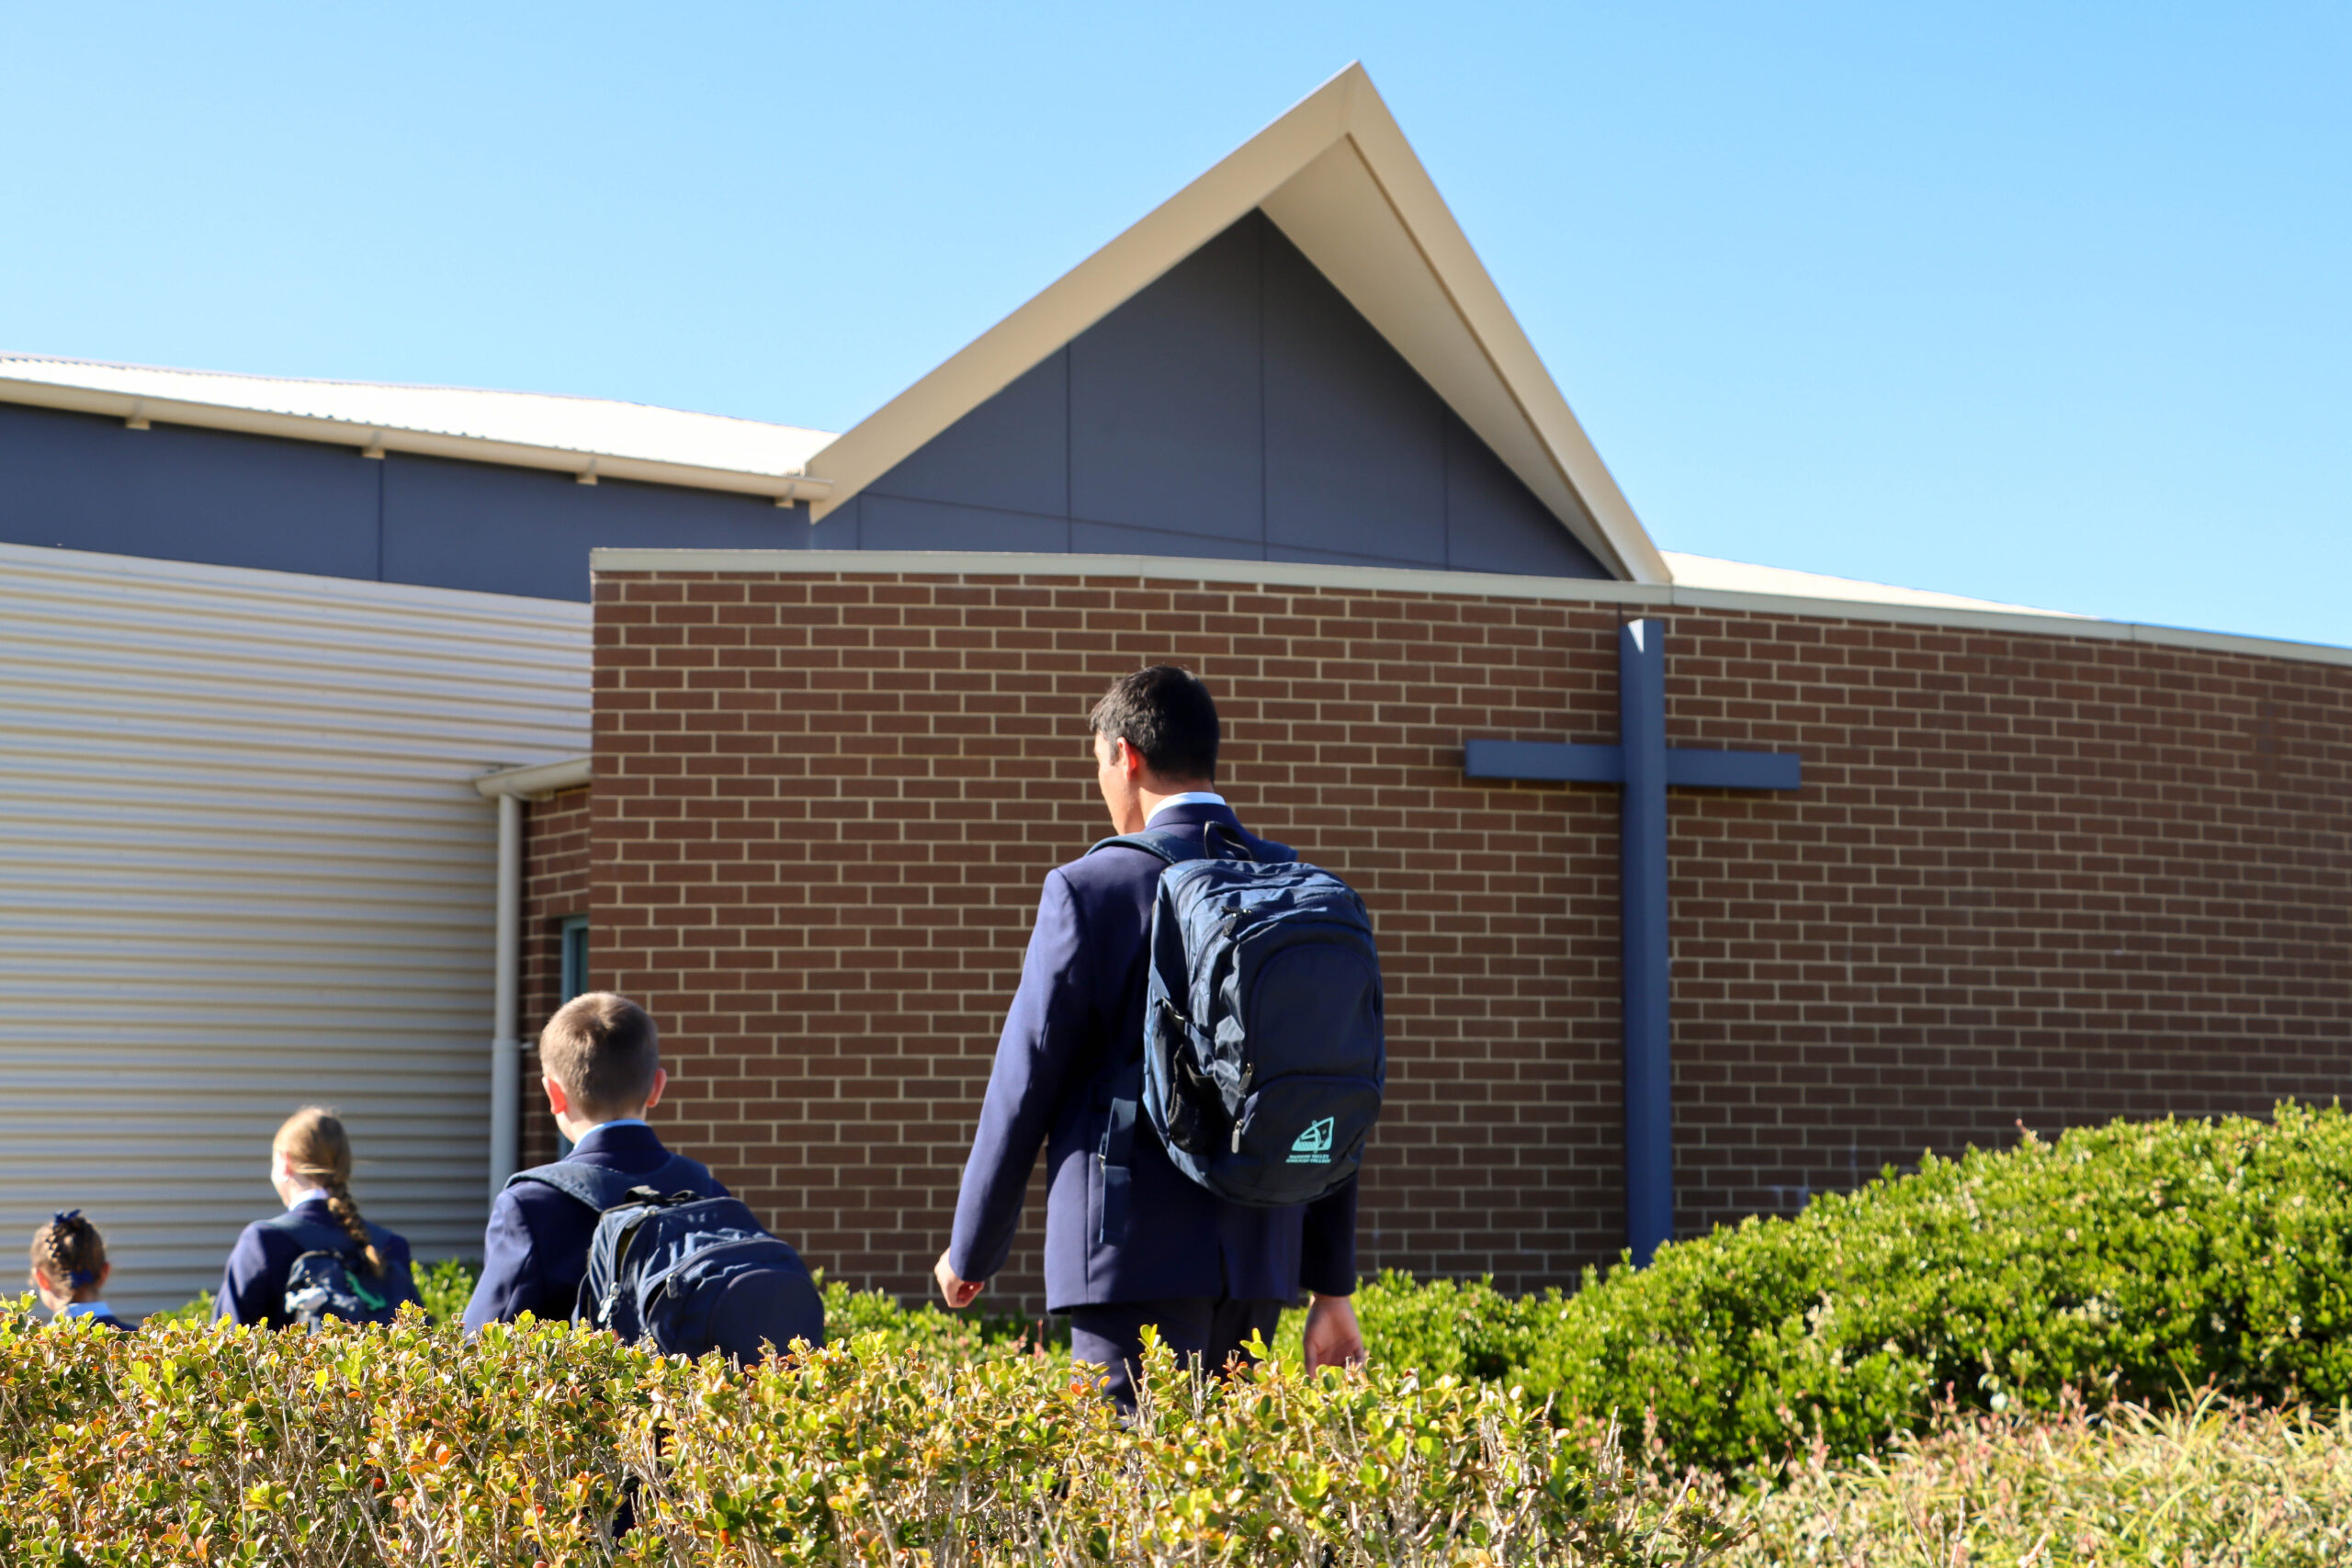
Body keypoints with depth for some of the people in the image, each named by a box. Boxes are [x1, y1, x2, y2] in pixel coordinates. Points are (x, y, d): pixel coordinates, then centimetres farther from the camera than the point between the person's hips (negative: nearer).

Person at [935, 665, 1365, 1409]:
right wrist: (1331, 1286, 14)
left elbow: (1026, 1085, -4)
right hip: (1258, 1260, 6)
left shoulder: (1091, 888, -8)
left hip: (1135, 1256, -6)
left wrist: (971, 1249, 8)